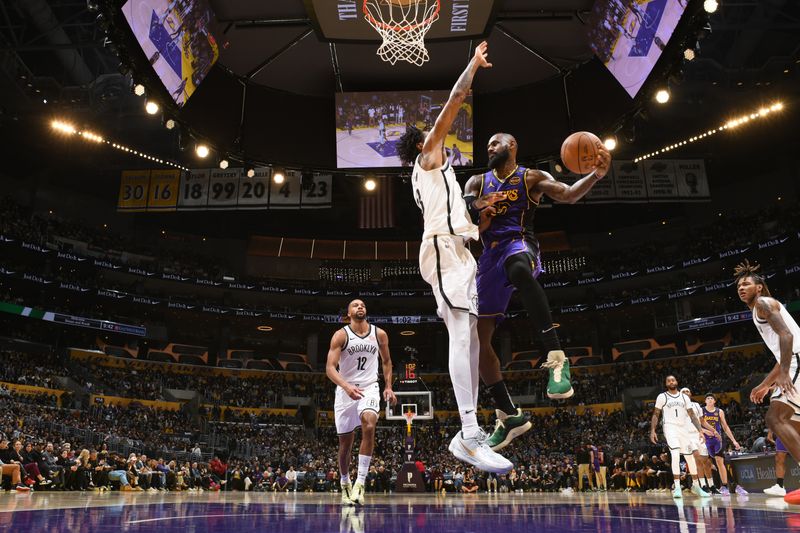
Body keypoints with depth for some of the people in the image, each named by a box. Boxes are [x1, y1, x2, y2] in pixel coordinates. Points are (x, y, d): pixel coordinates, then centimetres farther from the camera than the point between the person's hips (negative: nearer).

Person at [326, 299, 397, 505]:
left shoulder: (379, 334, 2)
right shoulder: (340, 335, -7)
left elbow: (386, 361, 17)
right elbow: (330, 368, -14)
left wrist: (388, 386, 6)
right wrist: (346, 386, -30)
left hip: (370, 388, 1)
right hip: (346, 391, 0)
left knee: (369, 426, -28)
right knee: (345, 443, 7)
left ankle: (360, 482, -21)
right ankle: (345, 484, 31)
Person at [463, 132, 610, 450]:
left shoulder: (531, 178, 9)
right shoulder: (476, 183, 20)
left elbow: (568, 195, -6)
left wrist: (595, 175, -26)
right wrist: (475, 216, -11)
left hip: (519, 243, -5)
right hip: (490, 255, 5)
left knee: (519, 269, -45)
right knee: (478, 338, -2)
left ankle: (556, 357, -44)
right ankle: (510, 416, 10)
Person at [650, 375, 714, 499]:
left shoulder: (684, 397, 11)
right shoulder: (662, 397, 1)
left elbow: (692, 415, 9)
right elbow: (656, 414, 1)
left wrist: (700, 430, -2)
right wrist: (652, 430, -10)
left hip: (684, 429, 4)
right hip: (670, 428, -4)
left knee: (691, 457, 8)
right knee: (675, 455, -20)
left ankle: (696, 485, 25)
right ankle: (677, 487, -18)